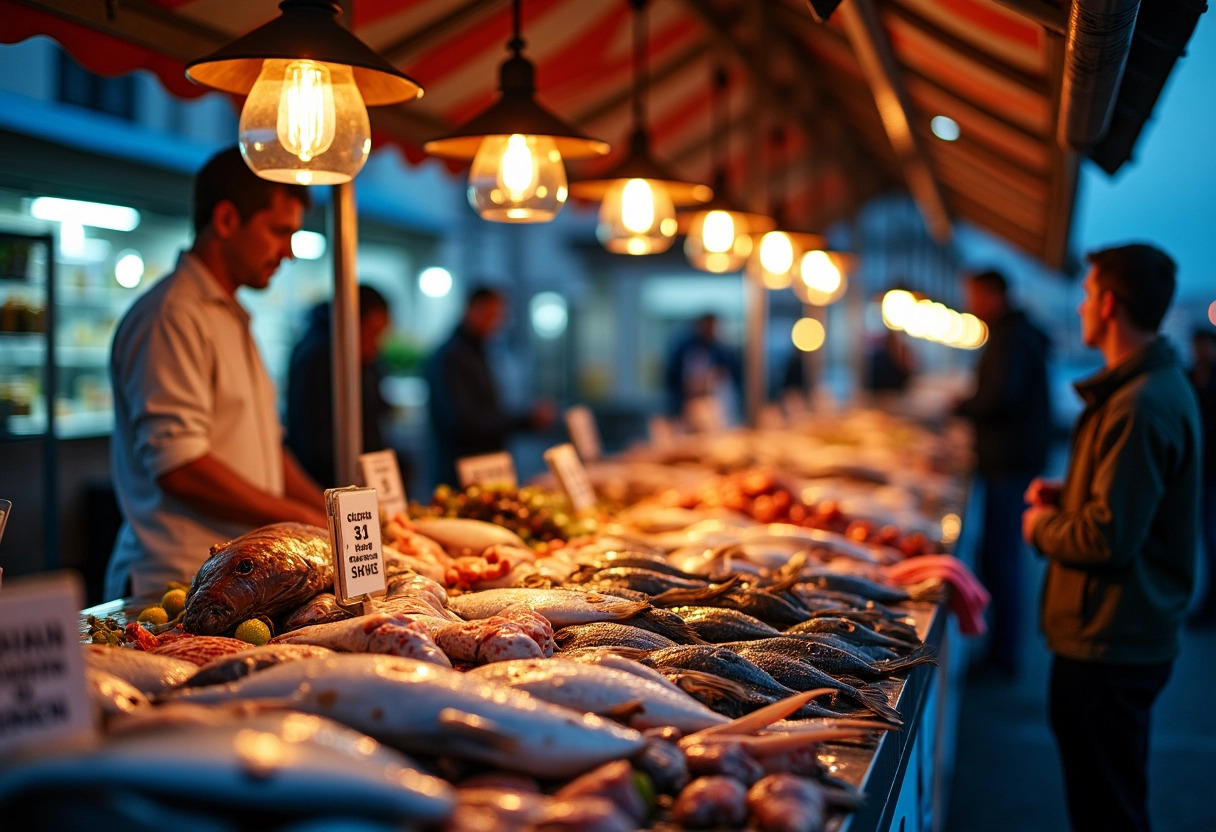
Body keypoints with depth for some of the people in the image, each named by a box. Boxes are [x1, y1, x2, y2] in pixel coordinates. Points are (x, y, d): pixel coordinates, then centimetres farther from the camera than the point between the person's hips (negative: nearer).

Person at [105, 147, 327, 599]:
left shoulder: (232, 319, 19)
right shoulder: (171, 317, -13)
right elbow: (178, 466, -21)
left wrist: (334, 515, 8)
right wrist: (308, 520, -14)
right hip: (180, 586, -9)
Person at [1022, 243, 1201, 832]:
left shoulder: (1141, 407, -24)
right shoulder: (1162, 385, 12)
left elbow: (1110, 537, -27)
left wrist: (1042, 527, -9)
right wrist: (1069, 495, 9)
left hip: (1109, 647, -10)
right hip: (1132, 635, 10)